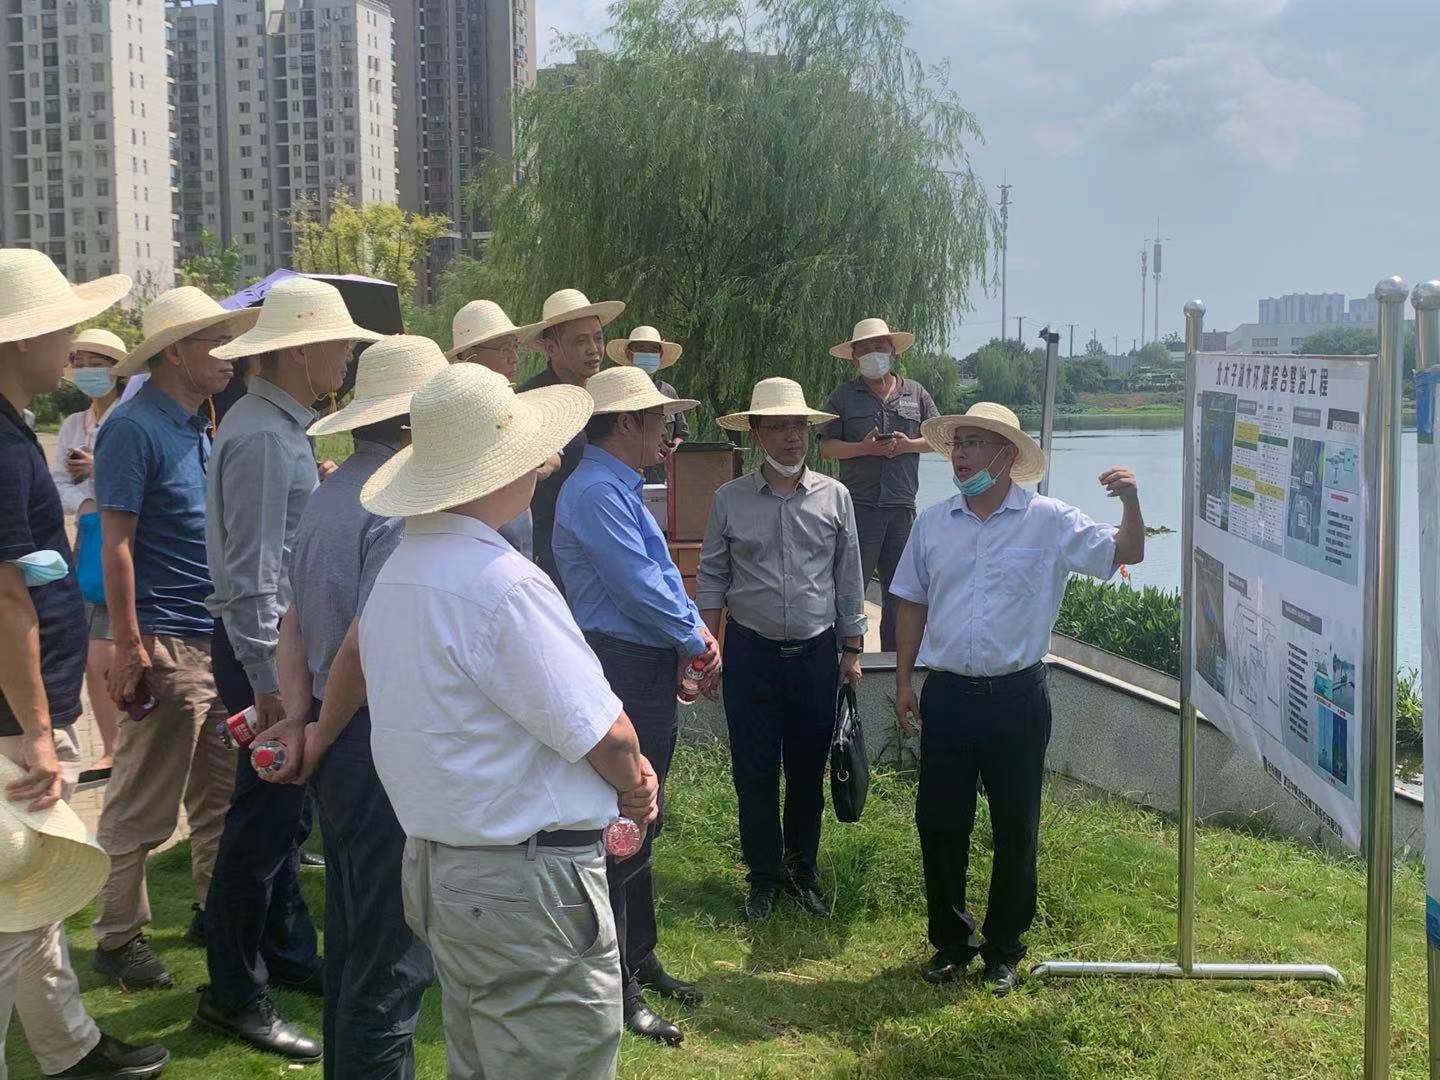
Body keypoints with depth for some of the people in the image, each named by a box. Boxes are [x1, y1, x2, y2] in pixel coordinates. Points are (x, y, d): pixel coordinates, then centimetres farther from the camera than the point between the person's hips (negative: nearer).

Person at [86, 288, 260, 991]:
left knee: (221, 793, 15)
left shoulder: (198, 430, 14)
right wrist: (129, 648, -19)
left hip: (216, 641, 9)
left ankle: (215, 910, 28)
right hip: (166, 643, -9)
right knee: (143, 806, 0)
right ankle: (117, 936, 12)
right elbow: (117, 544, -15)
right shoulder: (133, 429, -12)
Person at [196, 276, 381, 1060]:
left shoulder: (287, 427, 12)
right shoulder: (262, 436, -20)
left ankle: (286, 953, 33)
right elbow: (252, 573, -23)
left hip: (287, 640, 10)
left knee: (285, 810, 19)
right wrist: (269, 681, -23)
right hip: (264, 646, -10)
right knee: (266, 817, -3)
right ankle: (233, 994, 9)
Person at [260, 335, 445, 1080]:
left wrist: (299, 719, 2)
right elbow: (367, 645, -23)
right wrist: (323, 732, -9)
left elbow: (296, 621, 8)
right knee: (392, 957, 1)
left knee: (353, 936, 22)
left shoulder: (330, 495, 9)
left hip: (341, 748, 10)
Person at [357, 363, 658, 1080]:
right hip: (529, 886, -10)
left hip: (433, 862, 10)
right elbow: (606, 738, -19)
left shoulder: (396, 572, 7)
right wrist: (633, 782, 5)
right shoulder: (505, 583, -22)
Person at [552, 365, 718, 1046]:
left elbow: (661, 573, 16)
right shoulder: (597, 491, -17)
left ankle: (640, 960, 32)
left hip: (650, 670, 11)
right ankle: (617, 990, 4)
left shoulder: (622, 489, 16)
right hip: (620, 666, -11)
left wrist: (694, 634, 1)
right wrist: (696, 640, -7)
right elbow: (639, 588, -21)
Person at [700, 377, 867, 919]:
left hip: (816, 652, 1)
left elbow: (849, 579, 7)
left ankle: (802, 870, 28)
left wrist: (852, 650, 6)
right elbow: (711, 578, 4)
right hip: (751, 652, -1)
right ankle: (763, 877, 22)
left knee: (808, 771, 10)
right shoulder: (729, 500, -1)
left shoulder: (834, 497, 1)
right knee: (754, 772, 6)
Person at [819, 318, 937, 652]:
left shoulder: (915, 393, 13)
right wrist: (863, 448, -15)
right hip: (858, 504, -3)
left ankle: (894, 652, 20)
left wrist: (909, 445, -6)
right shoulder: (843, 396, 6)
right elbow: (827, 447, 1)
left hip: (902, 504, 3)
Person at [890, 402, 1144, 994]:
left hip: (1016, 696, -2)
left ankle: (1003, 949, 24)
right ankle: (950, 942, 25)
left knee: (1015, 829, 7)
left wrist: (1130, 501, -26)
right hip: (947, 695, 3)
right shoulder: (933, 522, 6)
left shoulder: (1050, 521, -4)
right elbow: (912, 603, 12)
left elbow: (1126, 553, -7)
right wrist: (904, 680, 9)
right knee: (938, 824, 7)